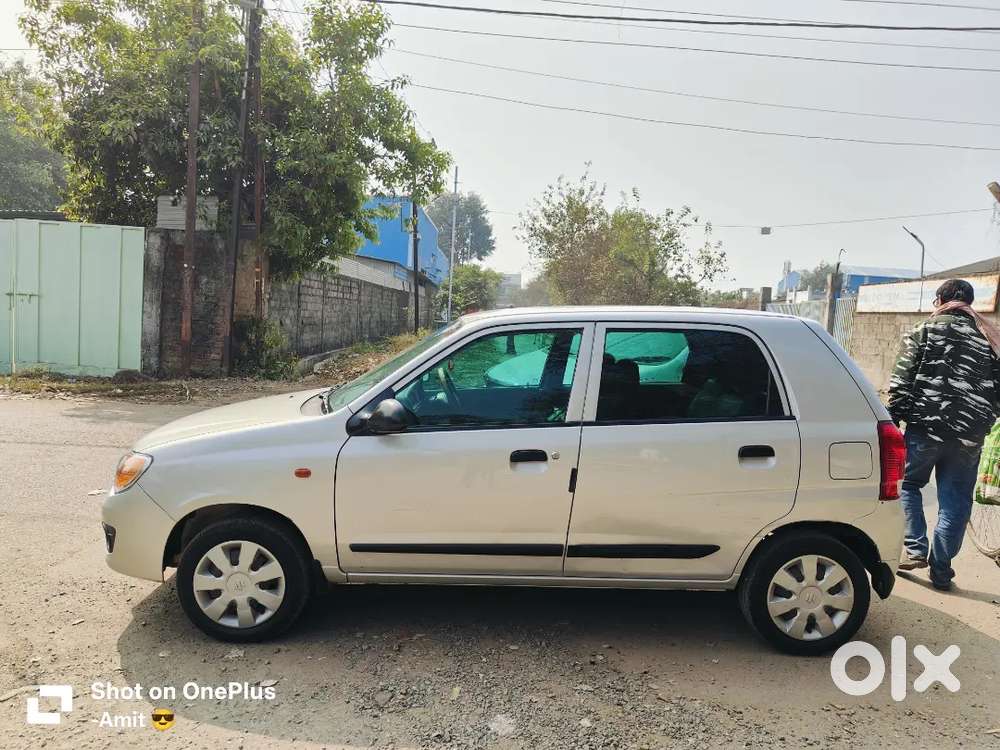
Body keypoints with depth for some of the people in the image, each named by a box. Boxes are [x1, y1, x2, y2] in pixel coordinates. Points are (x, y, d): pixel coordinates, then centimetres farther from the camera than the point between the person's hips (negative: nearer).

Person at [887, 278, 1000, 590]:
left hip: (925, 428, -3)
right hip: (970, 436, 3)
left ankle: (914, 549, 6)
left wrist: (893, 421, 0)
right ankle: (941, 570, 12)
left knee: (907, 483, 17)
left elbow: (900, 384, -6)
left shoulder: (923, 332, -2)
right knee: (955, 502, 9)